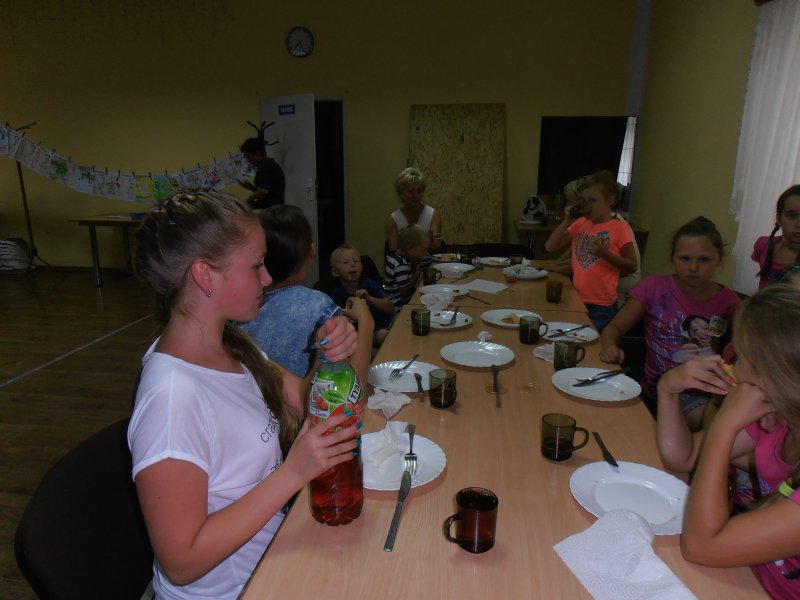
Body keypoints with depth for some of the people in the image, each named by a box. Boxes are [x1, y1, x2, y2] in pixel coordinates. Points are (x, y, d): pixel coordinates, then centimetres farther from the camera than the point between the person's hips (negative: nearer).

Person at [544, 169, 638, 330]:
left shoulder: (620, 227, -8)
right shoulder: (580, 223, 7)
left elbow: (632, 266, -6)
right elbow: (550, 247, 4)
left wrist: (605, 253, -21)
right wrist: (567, 221, -5)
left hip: (601, 307, -4)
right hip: (577, 301, 5)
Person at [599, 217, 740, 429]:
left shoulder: (728, 301, 4)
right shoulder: (655, 287, 0)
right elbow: (614, 327, 3)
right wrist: (610, 347, -19)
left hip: (703, 395, 2)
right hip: (655, 390, -1)